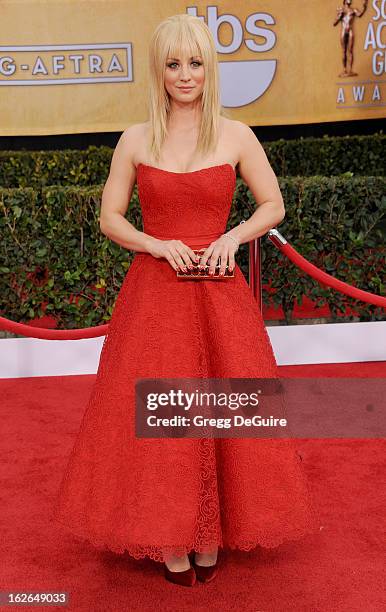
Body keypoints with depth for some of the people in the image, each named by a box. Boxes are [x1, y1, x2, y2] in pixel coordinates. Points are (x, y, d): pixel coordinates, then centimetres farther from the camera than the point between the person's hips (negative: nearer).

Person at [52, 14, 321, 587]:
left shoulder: (237, 136, 3)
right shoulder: (135, 140, 4)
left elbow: (274, 206, 8)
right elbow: (109, 217, 7)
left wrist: (234, 236, -10)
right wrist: (155, 244, -10)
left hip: (218, 292, 0)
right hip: (153, 291, 1)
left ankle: (210, 537, 23)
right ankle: (171, 539, 21)